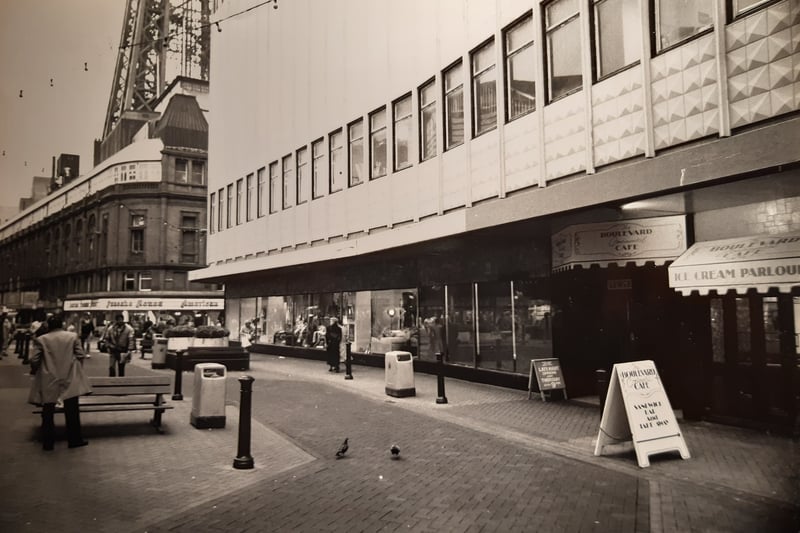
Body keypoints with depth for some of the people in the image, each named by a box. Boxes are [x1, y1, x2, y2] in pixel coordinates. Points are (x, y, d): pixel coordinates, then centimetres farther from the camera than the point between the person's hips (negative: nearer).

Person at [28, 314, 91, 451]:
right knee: (72, 411, 9)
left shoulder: (41, 339, -2)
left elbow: (34, 360, -5)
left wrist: (34, 371, 16)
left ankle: (48, 443, 16)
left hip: (48, 381, 0)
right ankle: (74, 440, 14)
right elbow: (80, 356, -1)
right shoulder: (73, 336, -1)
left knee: (48, 413, 11)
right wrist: (77, 371, 17)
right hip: (69, 380, 0)